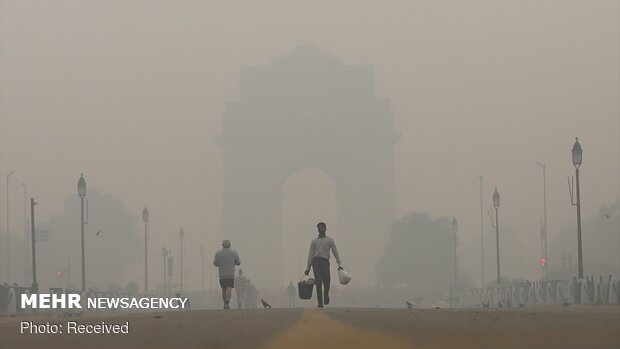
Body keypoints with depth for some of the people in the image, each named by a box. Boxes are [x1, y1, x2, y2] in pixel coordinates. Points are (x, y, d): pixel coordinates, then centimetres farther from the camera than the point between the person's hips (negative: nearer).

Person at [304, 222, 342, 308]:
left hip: (325, 262, -1)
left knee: (326, 281, -14)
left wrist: (339, 264, -3)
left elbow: (335, 252, 9)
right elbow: (310, 254, 15)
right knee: (318, 282, -9)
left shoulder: (330, 240, 17)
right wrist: (308, 267, 7)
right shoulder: (314, 241, 19)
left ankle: (326, 294, 18)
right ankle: (320, 302, -9)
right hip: (316, 261, 1)